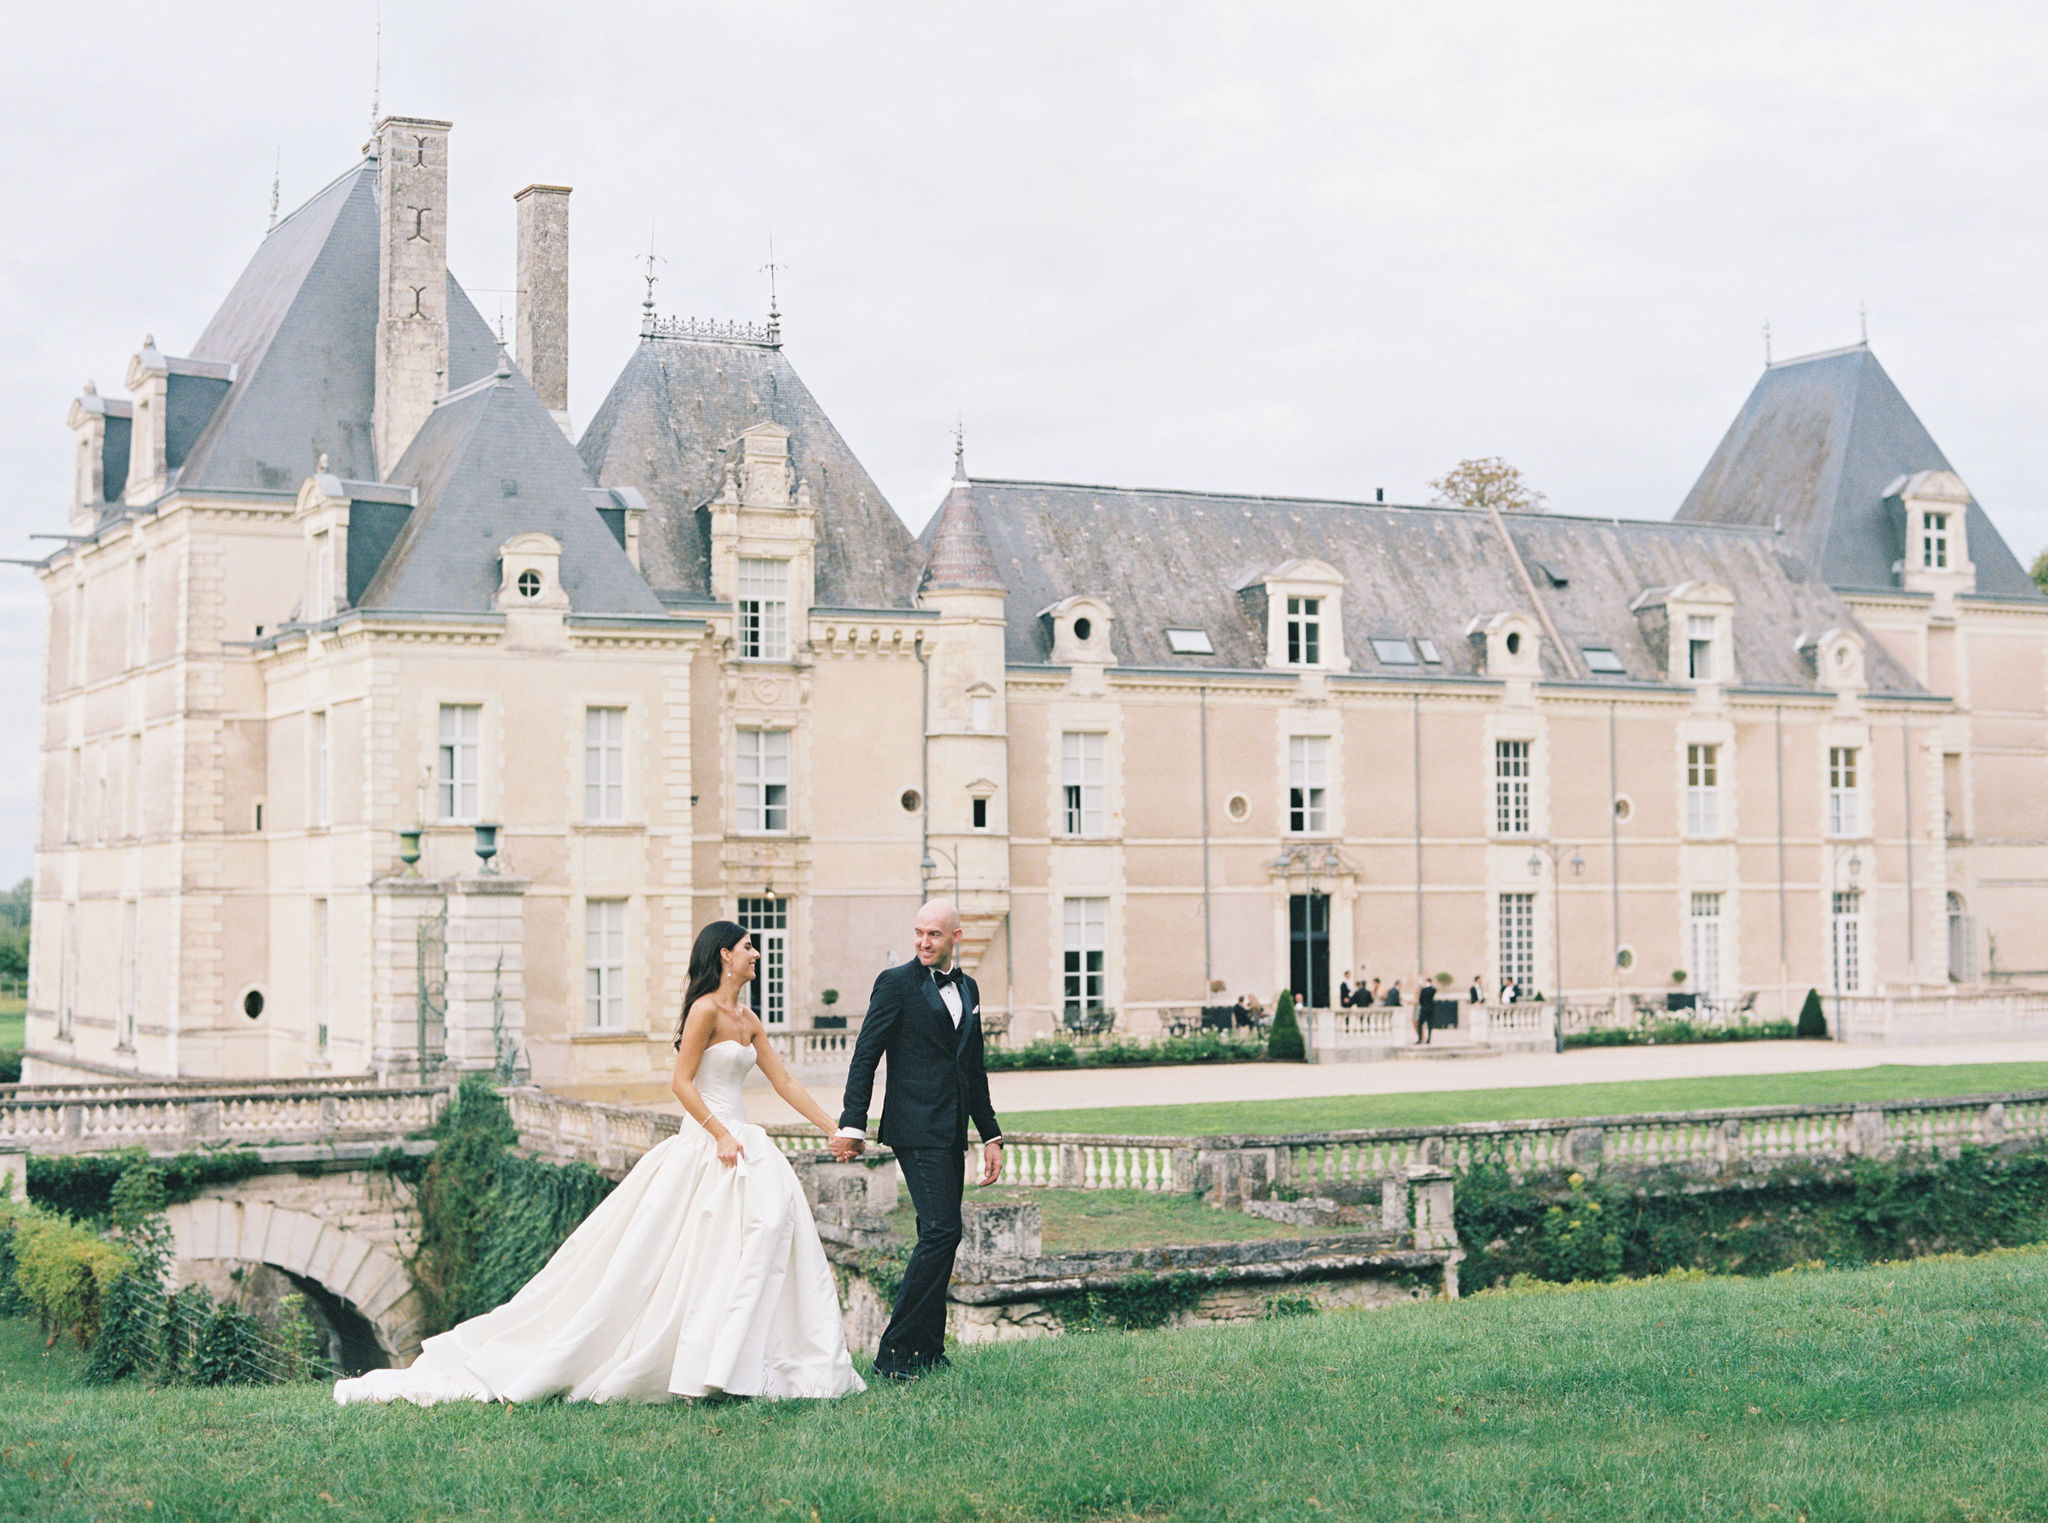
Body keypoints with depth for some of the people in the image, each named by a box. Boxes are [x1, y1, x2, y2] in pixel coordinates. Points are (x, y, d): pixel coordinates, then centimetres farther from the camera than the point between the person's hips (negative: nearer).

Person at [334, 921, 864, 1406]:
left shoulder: (747, 1019, 15)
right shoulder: (705, 1009, -10)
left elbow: (784, 1081, 17)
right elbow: (681, 1082, -14)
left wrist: (834, 1128, 15)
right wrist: (720, 1134, -19)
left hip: (739, 1142, 8)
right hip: (703, 1144, -8)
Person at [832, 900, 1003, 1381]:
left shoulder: (967, 989, 16)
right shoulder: (897, 982, -5)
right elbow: (865, 1057, -7)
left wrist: (991, 1135, 19)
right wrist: (852, 1125, -16)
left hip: (951, 1133, 7)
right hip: (917, 1129, -7)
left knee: (938, 1238, 9)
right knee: (941, 1232, -15)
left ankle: (928, 1352, 16)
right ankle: (893, 1352, -11)